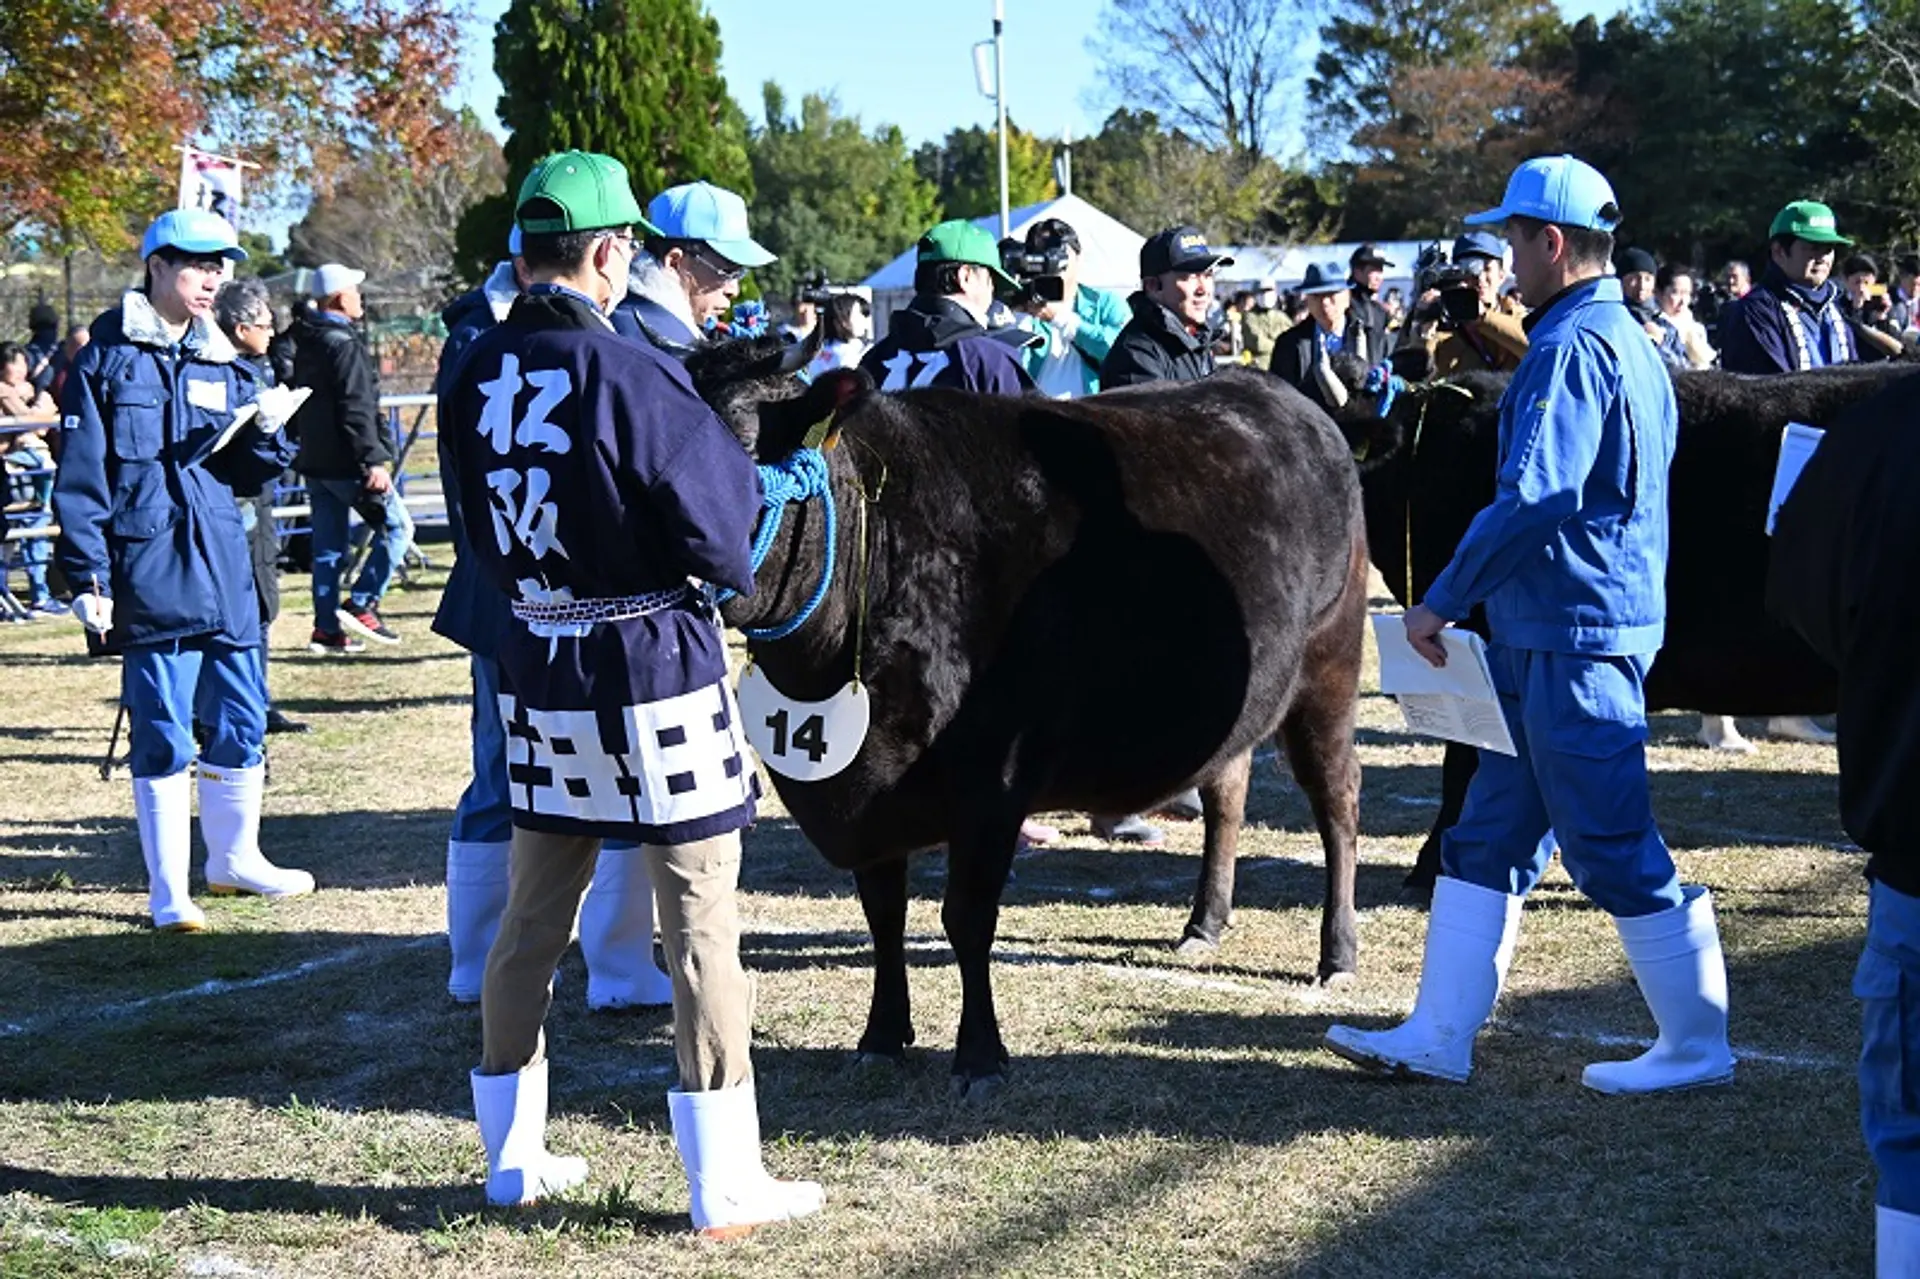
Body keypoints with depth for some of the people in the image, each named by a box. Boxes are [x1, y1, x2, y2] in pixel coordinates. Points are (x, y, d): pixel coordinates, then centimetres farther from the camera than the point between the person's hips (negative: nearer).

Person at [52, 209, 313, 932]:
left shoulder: (221, 362, 13)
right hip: (148, 572, -5)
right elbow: (80, 476, -4)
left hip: (224, 570, 5)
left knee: (240, 723, 11)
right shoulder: (108, 357, -2)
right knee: (162, 736, -1)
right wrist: (88, 578, -10)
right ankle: (168, 892, 9)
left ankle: (234, 859, 29)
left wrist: (267, 435, -5)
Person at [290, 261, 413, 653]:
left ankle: (327, 628, 9)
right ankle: (361, 604, -6)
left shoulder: (303, 342, 14)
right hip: (345, 461, -9)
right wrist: (373, 459, -21)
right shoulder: (344, 345, -14)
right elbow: (356, 410, -20)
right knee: (397, 526, 1)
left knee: (328, 545, 10)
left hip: (313, 460, 9)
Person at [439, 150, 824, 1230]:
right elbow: (725, 519, -13)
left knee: (534, 915, 15)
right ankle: (726, 1182, 5)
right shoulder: (630, 373, -18)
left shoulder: (477, 378, 1)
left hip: (537, 669, 6)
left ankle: (513, 1155, 25)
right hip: (657, 665, -6)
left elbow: (483, 526, 11)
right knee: (701, 917, 1)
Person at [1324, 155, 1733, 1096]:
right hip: (1545, 634, 10)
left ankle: (1696, 1046, 7)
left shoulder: (1572, 346, -16)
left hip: (1576, 638, -10)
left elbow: (1534, 498, -25)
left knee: (1611, 843, -2)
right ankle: (1439, 1036, 16)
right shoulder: (1627, 340, 16)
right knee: (1490, 838, 12)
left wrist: (1443, 600, -18)